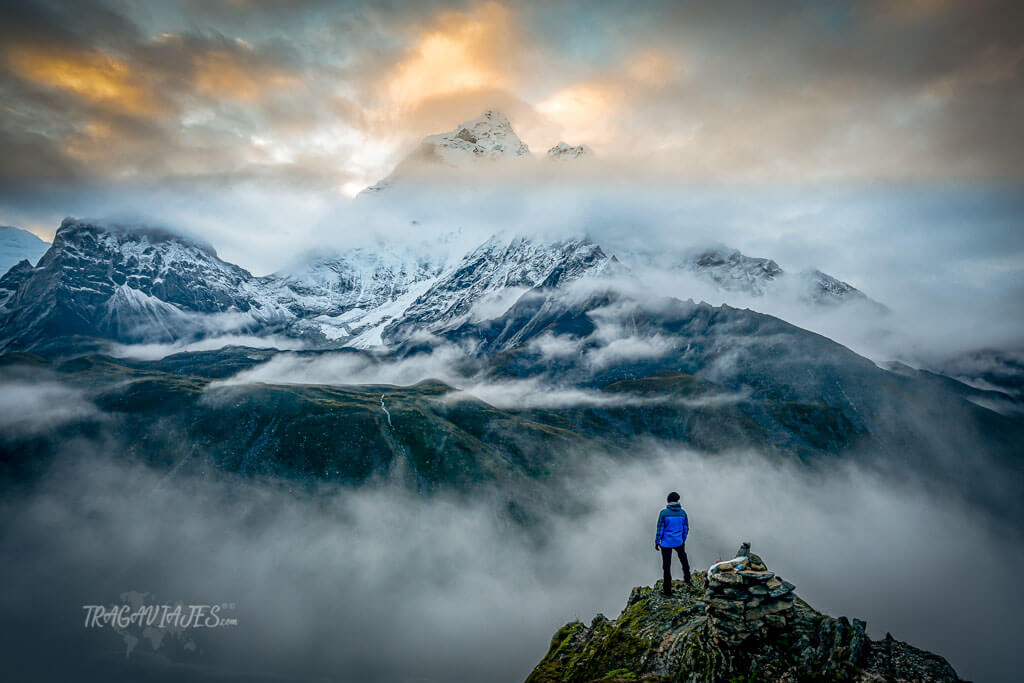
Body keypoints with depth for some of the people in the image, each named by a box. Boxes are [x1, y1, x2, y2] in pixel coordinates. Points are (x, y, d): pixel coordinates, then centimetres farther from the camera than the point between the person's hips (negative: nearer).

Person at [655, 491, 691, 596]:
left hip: (666, 543, -3)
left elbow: (660, 529, -13)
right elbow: (686, 528, 4)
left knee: (667, 566, 7)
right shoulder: (683, 513, -6)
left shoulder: (664, 513, -16)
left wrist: (657, 542, -2)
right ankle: (687, 579, 48)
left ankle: (667, 591, 14)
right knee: (683, 558, 32)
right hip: (679, 542, 3)